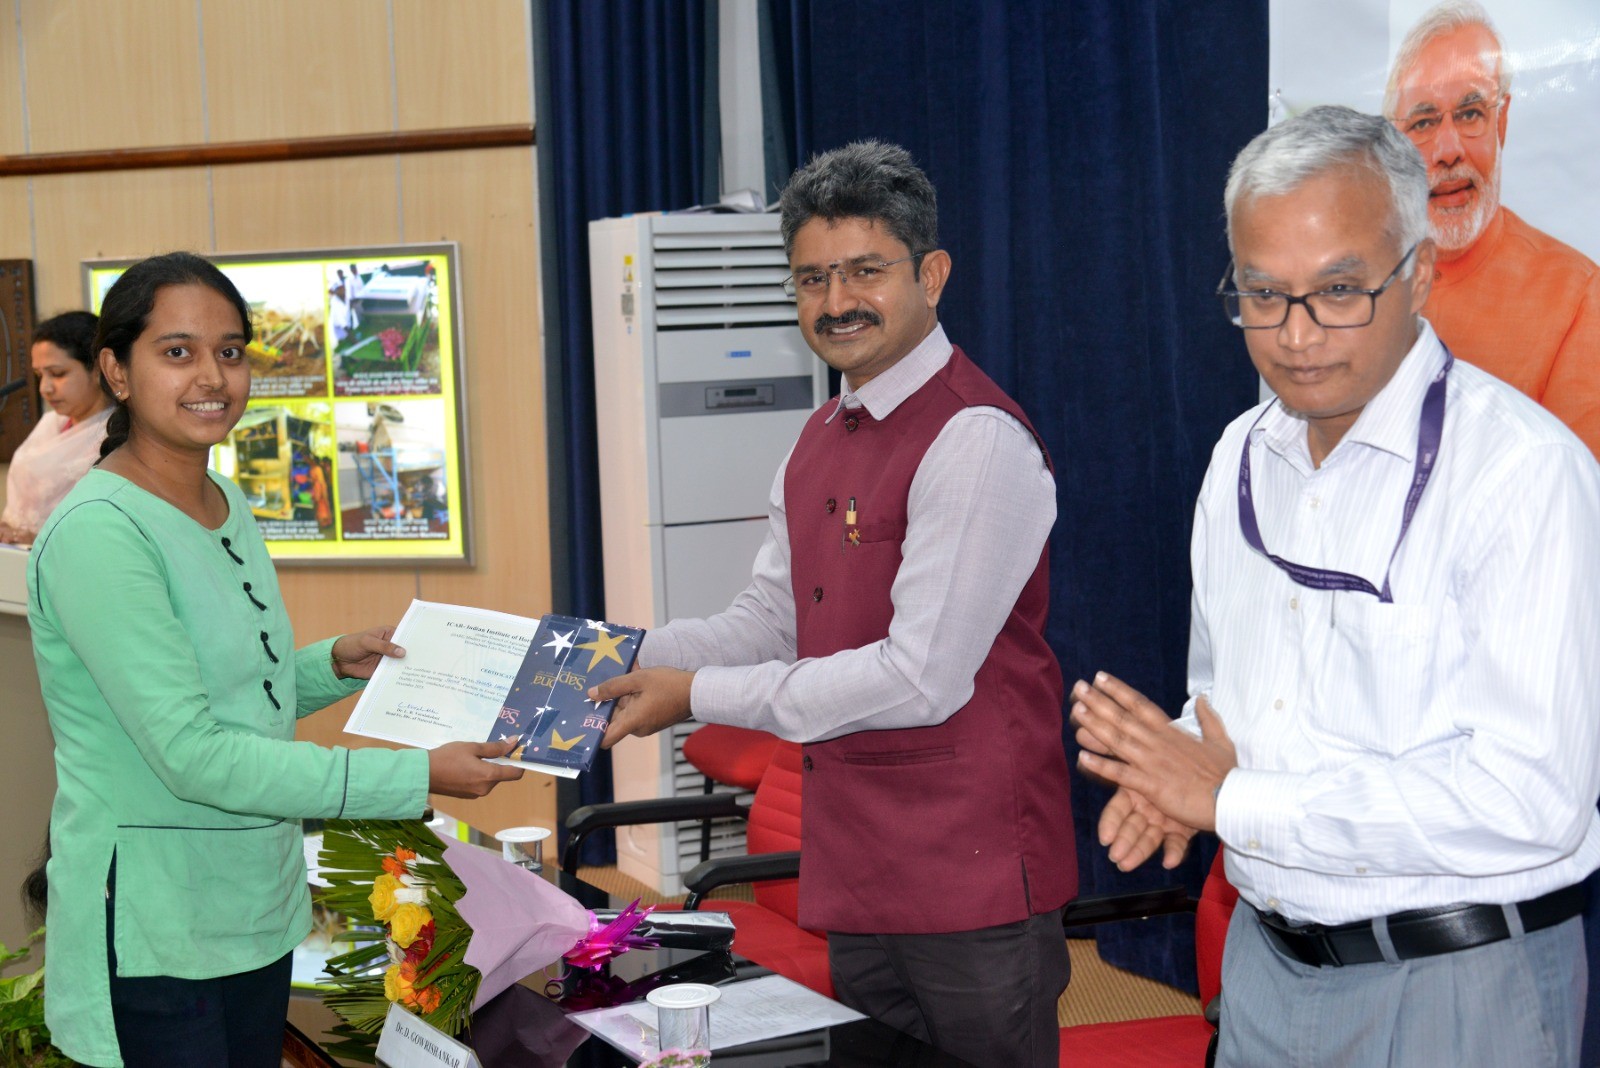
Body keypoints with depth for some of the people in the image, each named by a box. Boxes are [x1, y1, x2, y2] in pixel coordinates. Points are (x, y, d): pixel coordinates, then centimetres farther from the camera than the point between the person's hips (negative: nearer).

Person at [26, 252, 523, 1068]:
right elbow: (192, 754, -24)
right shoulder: (98, 533, -19)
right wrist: (418, 777, -23)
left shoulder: (228, 506, 8)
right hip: (154, 936, -8)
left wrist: (335, 666, 3)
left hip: (258, 907, 8)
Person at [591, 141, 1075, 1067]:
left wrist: (699, 695, -16)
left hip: (971, 882, -8)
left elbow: (921, 676, -21)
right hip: (857, 875, 8)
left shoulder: (976, 441, -16)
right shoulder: (822, 442, 14)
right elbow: (771, 622, 18)